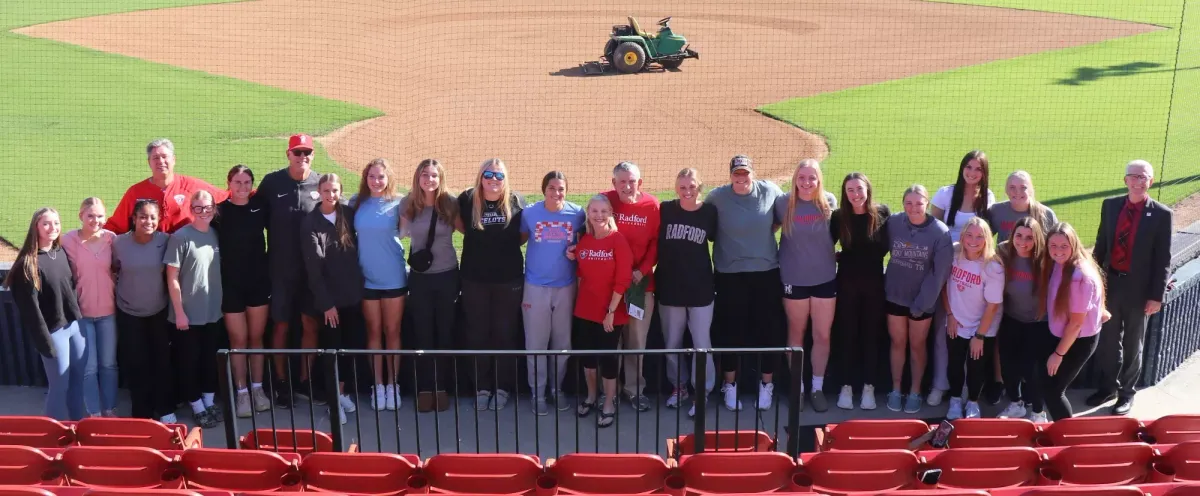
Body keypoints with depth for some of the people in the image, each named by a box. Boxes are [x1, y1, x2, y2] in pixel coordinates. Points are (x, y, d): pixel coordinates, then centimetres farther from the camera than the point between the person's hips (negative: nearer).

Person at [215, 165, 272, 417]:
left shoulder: (260, 205, 1)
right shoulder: (220, 211, -6)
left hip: (259, 280, 2)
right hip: (231, 283, -2)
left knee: (256, 337, 10)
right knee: (238, 340, 3)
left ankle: (257, 388, 21)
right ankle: (242, 392, 13)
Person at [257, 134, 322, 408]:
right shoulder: (272, 182, -3)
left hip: (312, 267, 1)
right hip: (281, 267, -1)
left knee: (310, 324, 7)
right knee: (281, 325, 7)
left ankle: (304, 381, 21)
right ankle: (281, 383, 20)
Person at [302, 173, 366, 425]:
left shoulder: (349, 214, 3)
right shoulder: (310, 223, -7)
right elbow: (313, 267, -9)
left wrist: (361, 285, 2)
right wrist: (325, 302, -12)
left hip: (353, 293, 3)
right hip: (329, 297, -3)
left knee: (350, 345, 9)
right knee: (332, 346, 3)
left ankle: (342, 392, 23)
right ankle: (335, 399, 12)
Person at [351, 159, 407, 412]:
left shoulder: (397, 204, -3)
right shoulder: (357, 203, 3)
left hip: (394, 277, -1)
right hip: (367, 278, 2)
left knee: (392, 332, 8)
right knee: (373, 332, 8)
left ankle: (392, 384, 16)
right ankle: (378, 385, 15)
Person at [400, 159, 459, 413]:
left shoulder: (450, 203, -7)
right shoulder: (407, 204, -3)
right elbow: (402, 232, 9)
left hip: (447, 275, -1)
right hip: (420, 277, 1)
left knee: (445, 332, 7)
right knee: (422, 333, 6)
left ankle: (442, 387, 18)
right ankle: (425, 388, 16)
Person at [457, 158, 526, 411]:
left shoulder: (516, 202, -5)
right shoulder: (467, 199, -5)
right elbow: (459, 224, 13)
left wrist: (508, 244, -4)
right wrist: (479, 239, 1)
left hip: (509, 279, -1)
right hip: (474, 279, 1)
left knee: (505, 333, 9)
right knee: (477, 334, 9)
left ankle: (502, 387, 21)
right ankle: (481, 387, 21)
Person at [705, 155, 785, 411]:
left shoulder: (770, 191, -3)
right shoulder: (717, 196, -7)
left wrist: (768, 232, 7)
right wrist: (727, 239, 2)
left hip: (766, 271, 1)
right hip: (730, 274, -1)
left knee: (768, 329, 6)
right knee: (731, 330, 6)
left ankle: (766, 385, 22)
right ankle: (730, 385, 21)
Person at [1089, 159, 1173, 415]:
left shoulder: (1162, 214, -10)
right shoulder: (1110, 205, 1)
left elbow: (1163, 259, -9)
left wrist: (1156, 296, -11)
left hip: (1138, 288, -3)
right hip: (1110, 283, 3)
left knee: (1132, 344, 12)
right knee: (1108, 341, 14)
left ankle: (1127, 393, 27)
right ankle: (1108, 387, 31)